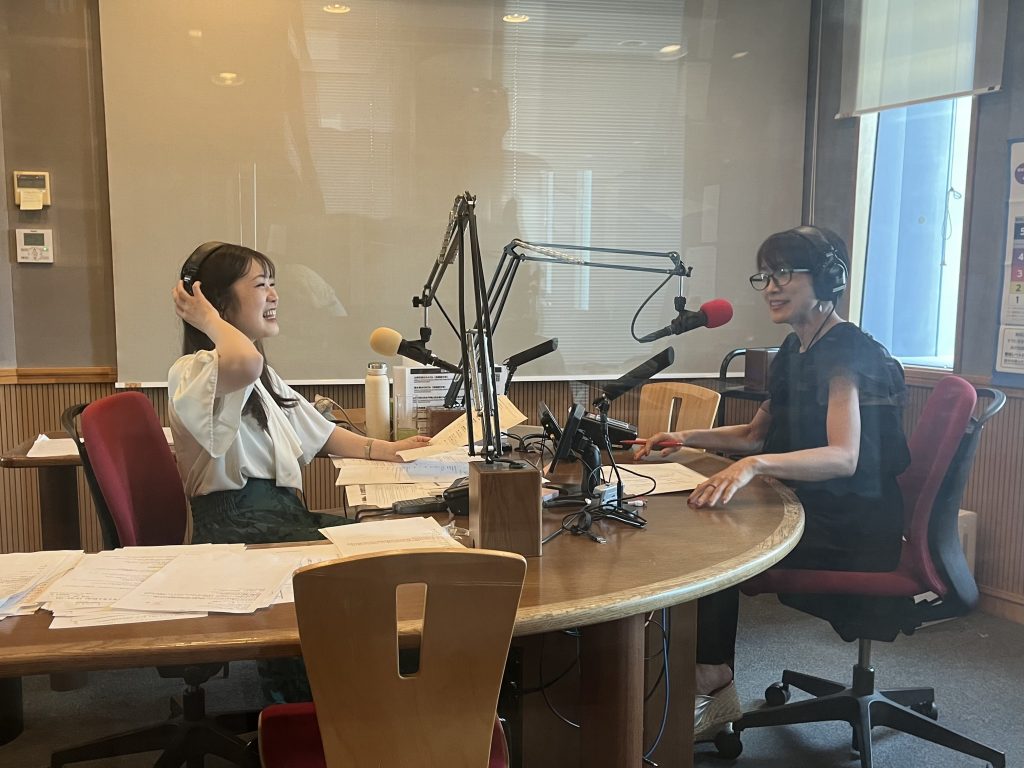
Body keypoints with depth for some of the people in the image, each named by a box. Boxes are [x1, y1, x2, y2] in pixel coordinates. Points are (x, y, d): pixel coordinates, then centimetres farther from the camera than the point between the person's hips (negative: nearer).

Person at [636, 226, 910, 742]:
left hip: (854, 530, -9)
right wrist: (687, 439, 5)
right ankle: (707, 680, 2)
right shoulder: (795, 351, 11)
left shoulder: (845, 351, -18)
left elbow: (844, 456, -32)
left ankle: (712, 688, 0)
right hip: (816, 512, 9)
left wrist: (753, 465, -47)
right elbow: (756, 434, 20)